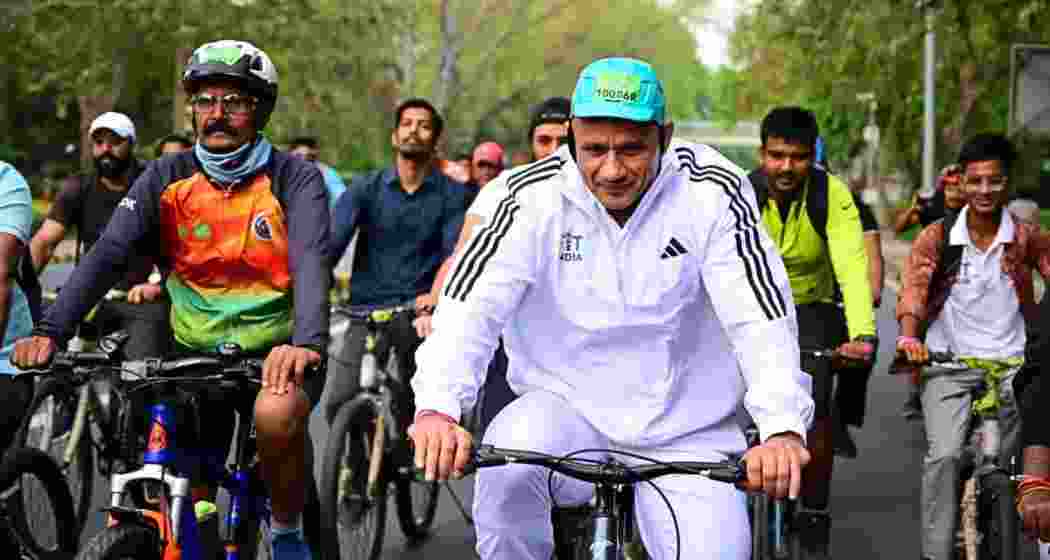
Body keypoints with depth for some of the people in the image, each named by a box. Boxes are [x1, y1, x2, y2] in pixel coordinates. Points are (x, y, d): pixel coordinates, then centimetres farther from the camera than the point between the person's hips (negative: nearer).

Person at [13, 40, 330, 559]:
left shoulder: (294, 178, -9)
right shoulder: (167, 179, -2)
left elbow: (311, 262, -25)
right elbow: (107, 255, -13)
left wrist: (307, 342, -45)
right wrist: (49, 332, -29)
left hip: (275, 353, -3)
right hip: (193, 353, 4)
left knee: (276, 413, -35)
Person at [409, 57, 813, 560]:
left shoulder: (711, 193, -12)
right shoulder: (534, 196, -11)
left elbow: (761, 315, -20)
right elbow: (473, 303, -21)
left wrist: (784, 428, -36)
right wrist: (437, 408, -39)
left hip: (684, 438, 1)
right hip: (568, 406, -1)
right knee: (508, 460, -31)